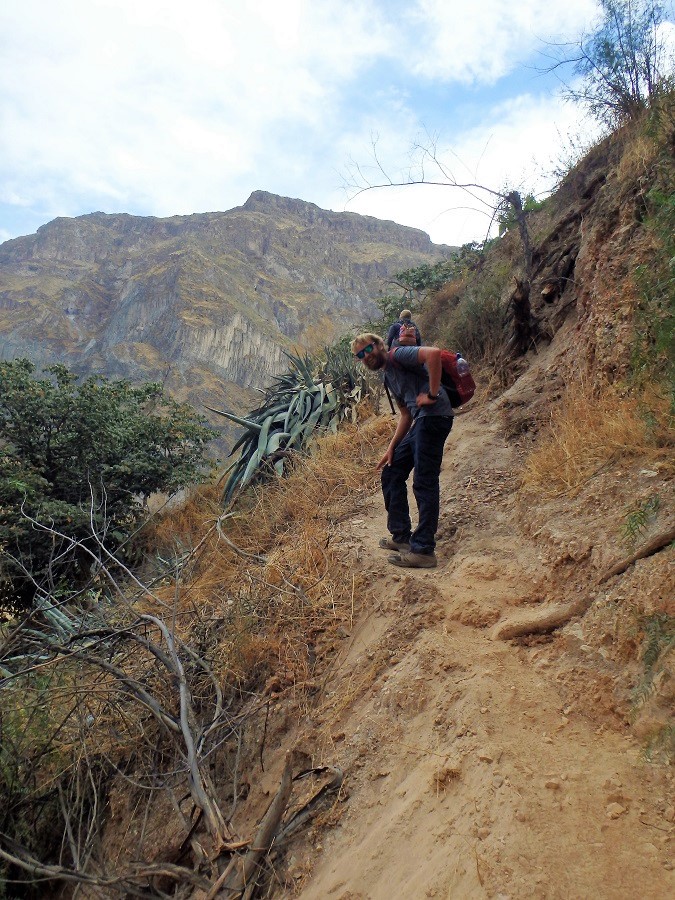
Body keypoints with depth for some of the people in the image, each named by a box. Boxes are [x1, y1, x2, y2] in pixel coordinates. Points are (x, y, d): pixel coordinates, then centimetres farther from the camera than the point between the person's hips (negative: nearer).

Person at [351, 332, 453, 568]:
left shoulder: (396, 355, -3)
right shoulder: (388, 377, 24)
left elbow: (434, 353, -20)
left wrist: (432, 394, -18)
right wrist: (391, 448, 16)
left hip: (434, 416, -10)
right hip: (420, 422, 10)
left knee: (424, 483, -9)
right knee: (391, 473, 14)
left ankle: (423, 551, -3)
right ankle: (401, 537, 21)